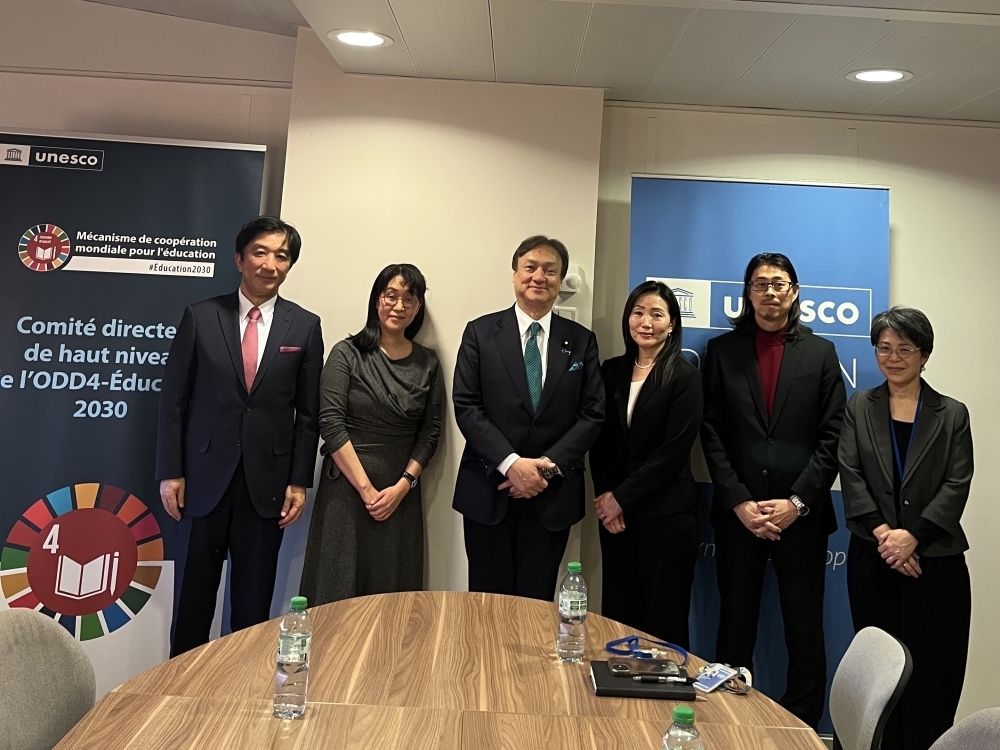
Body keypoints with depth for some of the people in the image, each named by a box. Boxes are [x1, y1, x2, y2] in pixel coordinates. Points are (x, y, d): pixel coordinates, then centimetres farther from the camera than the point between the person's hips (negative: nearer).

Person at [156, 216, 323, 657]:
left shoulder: (305, 327, 2)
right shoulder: (200, 317, 0)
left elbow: (308, 412, 4)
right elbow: (173, 400, 2)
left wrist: (299, 482, -1)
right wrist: (170, 472, -3)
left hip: (266, 484, 0)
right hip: (204, 480, 0)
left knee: (253, 604, 9)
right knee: (192, 601, 9)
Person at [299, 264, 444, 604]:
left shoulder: (428, 363, 6)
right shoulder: (347, 354, -4)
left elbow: (430, 432, 5)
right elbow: (331, 425, -10)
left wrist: (402, 486, -7)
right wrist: (366, 489, -14)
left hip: (401, 496, 3)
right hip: (347, 489, -3)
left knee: (393, 596, 9)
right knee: (338, 594, 3)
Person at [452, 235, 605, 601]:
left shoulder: (581, 341, 6)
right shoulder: (480, 332, 2)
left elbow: (592, 414, 2)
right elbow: (465, 406, -5)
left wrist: (549, 465, -10)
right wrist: (511, 463, -15)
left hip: (552, 494, 1)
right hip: (488, 491, -1)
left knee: (537, 603, 8)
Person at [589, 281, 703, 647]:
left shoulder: (685, 378, -5)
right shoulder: (612, 371, 9)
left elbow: (673, 451, -12)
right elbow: (600, 440, 8)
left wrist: (622, 498, -11)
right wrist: (605, 496, -5)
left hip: (666, 513, -4)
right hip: (614, 510, 4)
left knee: (662, 617, 2)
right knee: (617, 610, 7)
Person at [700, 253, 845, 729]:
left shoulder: (820, 353, 7)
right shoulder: (722, 350, 7)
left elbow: (832, 438, 1)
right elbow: (711, 435, 1)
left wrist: (796, 502, -8)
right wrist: (739, 502, -8)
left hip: (801, 515, 0)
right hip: (737, 514, 0)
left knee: (805, 632, 5)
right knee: (735, 630, 7)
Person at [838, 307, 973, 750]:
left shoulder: (952, 414, 6)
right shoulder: (859, 409, 9)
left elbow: (957, 486, -3)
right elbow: (851, 476, -1)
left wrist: (911, 536, -15)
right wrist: (882, 532, -14)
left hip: (936, 561, -1)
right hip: (873, 560, 1)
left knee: (932, 671, -1)